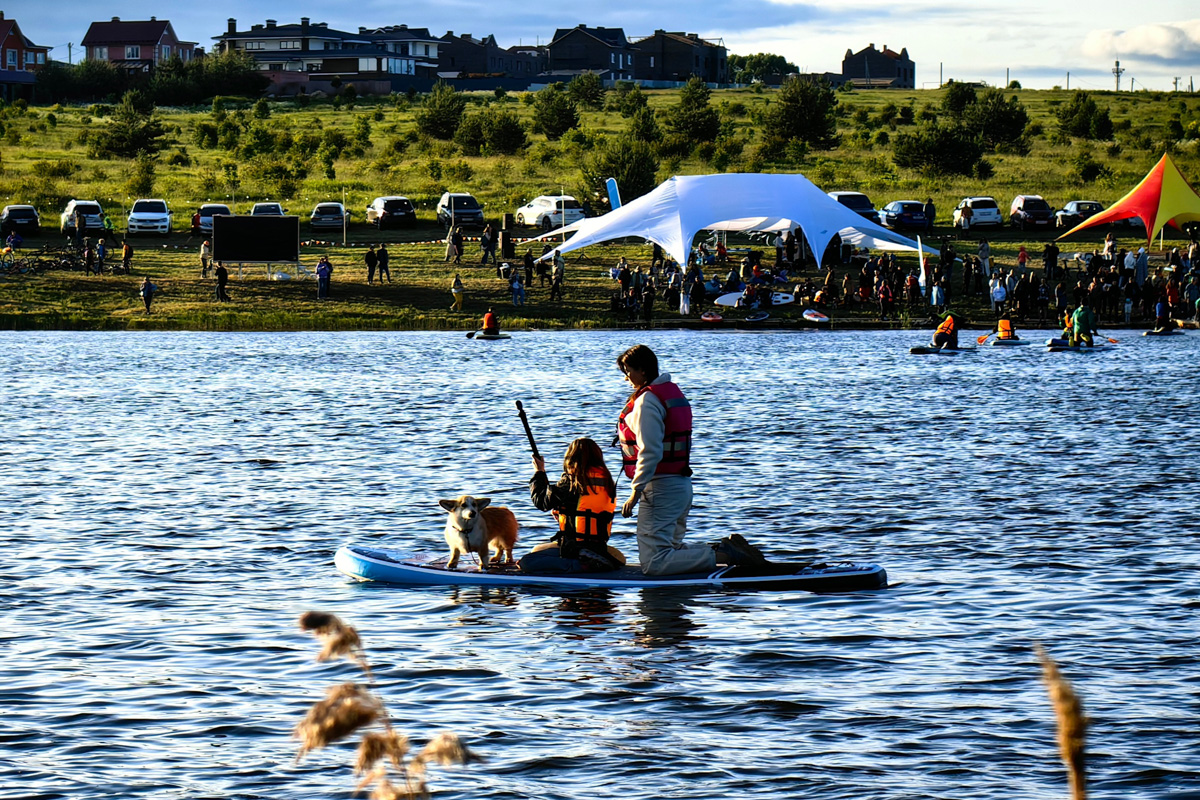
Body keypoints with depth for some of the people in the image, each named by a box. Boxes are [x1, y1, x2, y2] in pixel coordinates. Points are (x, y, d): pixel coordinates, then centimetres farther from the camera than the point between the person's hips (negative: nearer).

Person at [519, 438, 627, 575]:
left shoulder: (570, 482, -13)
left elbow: (542, 502, -2)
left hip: (575, 546, -8)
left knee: (526, 563, -8)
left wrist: (539, 473, 13)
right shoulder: (607, 480, 6)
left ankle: (581, 565, -18)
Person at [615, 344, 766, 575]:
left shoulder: (647, 400, -13)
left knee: (653, 563, -13)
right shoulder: (673, 392, 17)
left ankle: (723, 555, -17)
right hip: (683, 484, 10)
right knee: (671, 551, 20)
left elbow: (650, 453, -22)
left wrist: (635, 493, -18)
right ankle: (727, 549, 6)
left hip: (660, 487, -10)